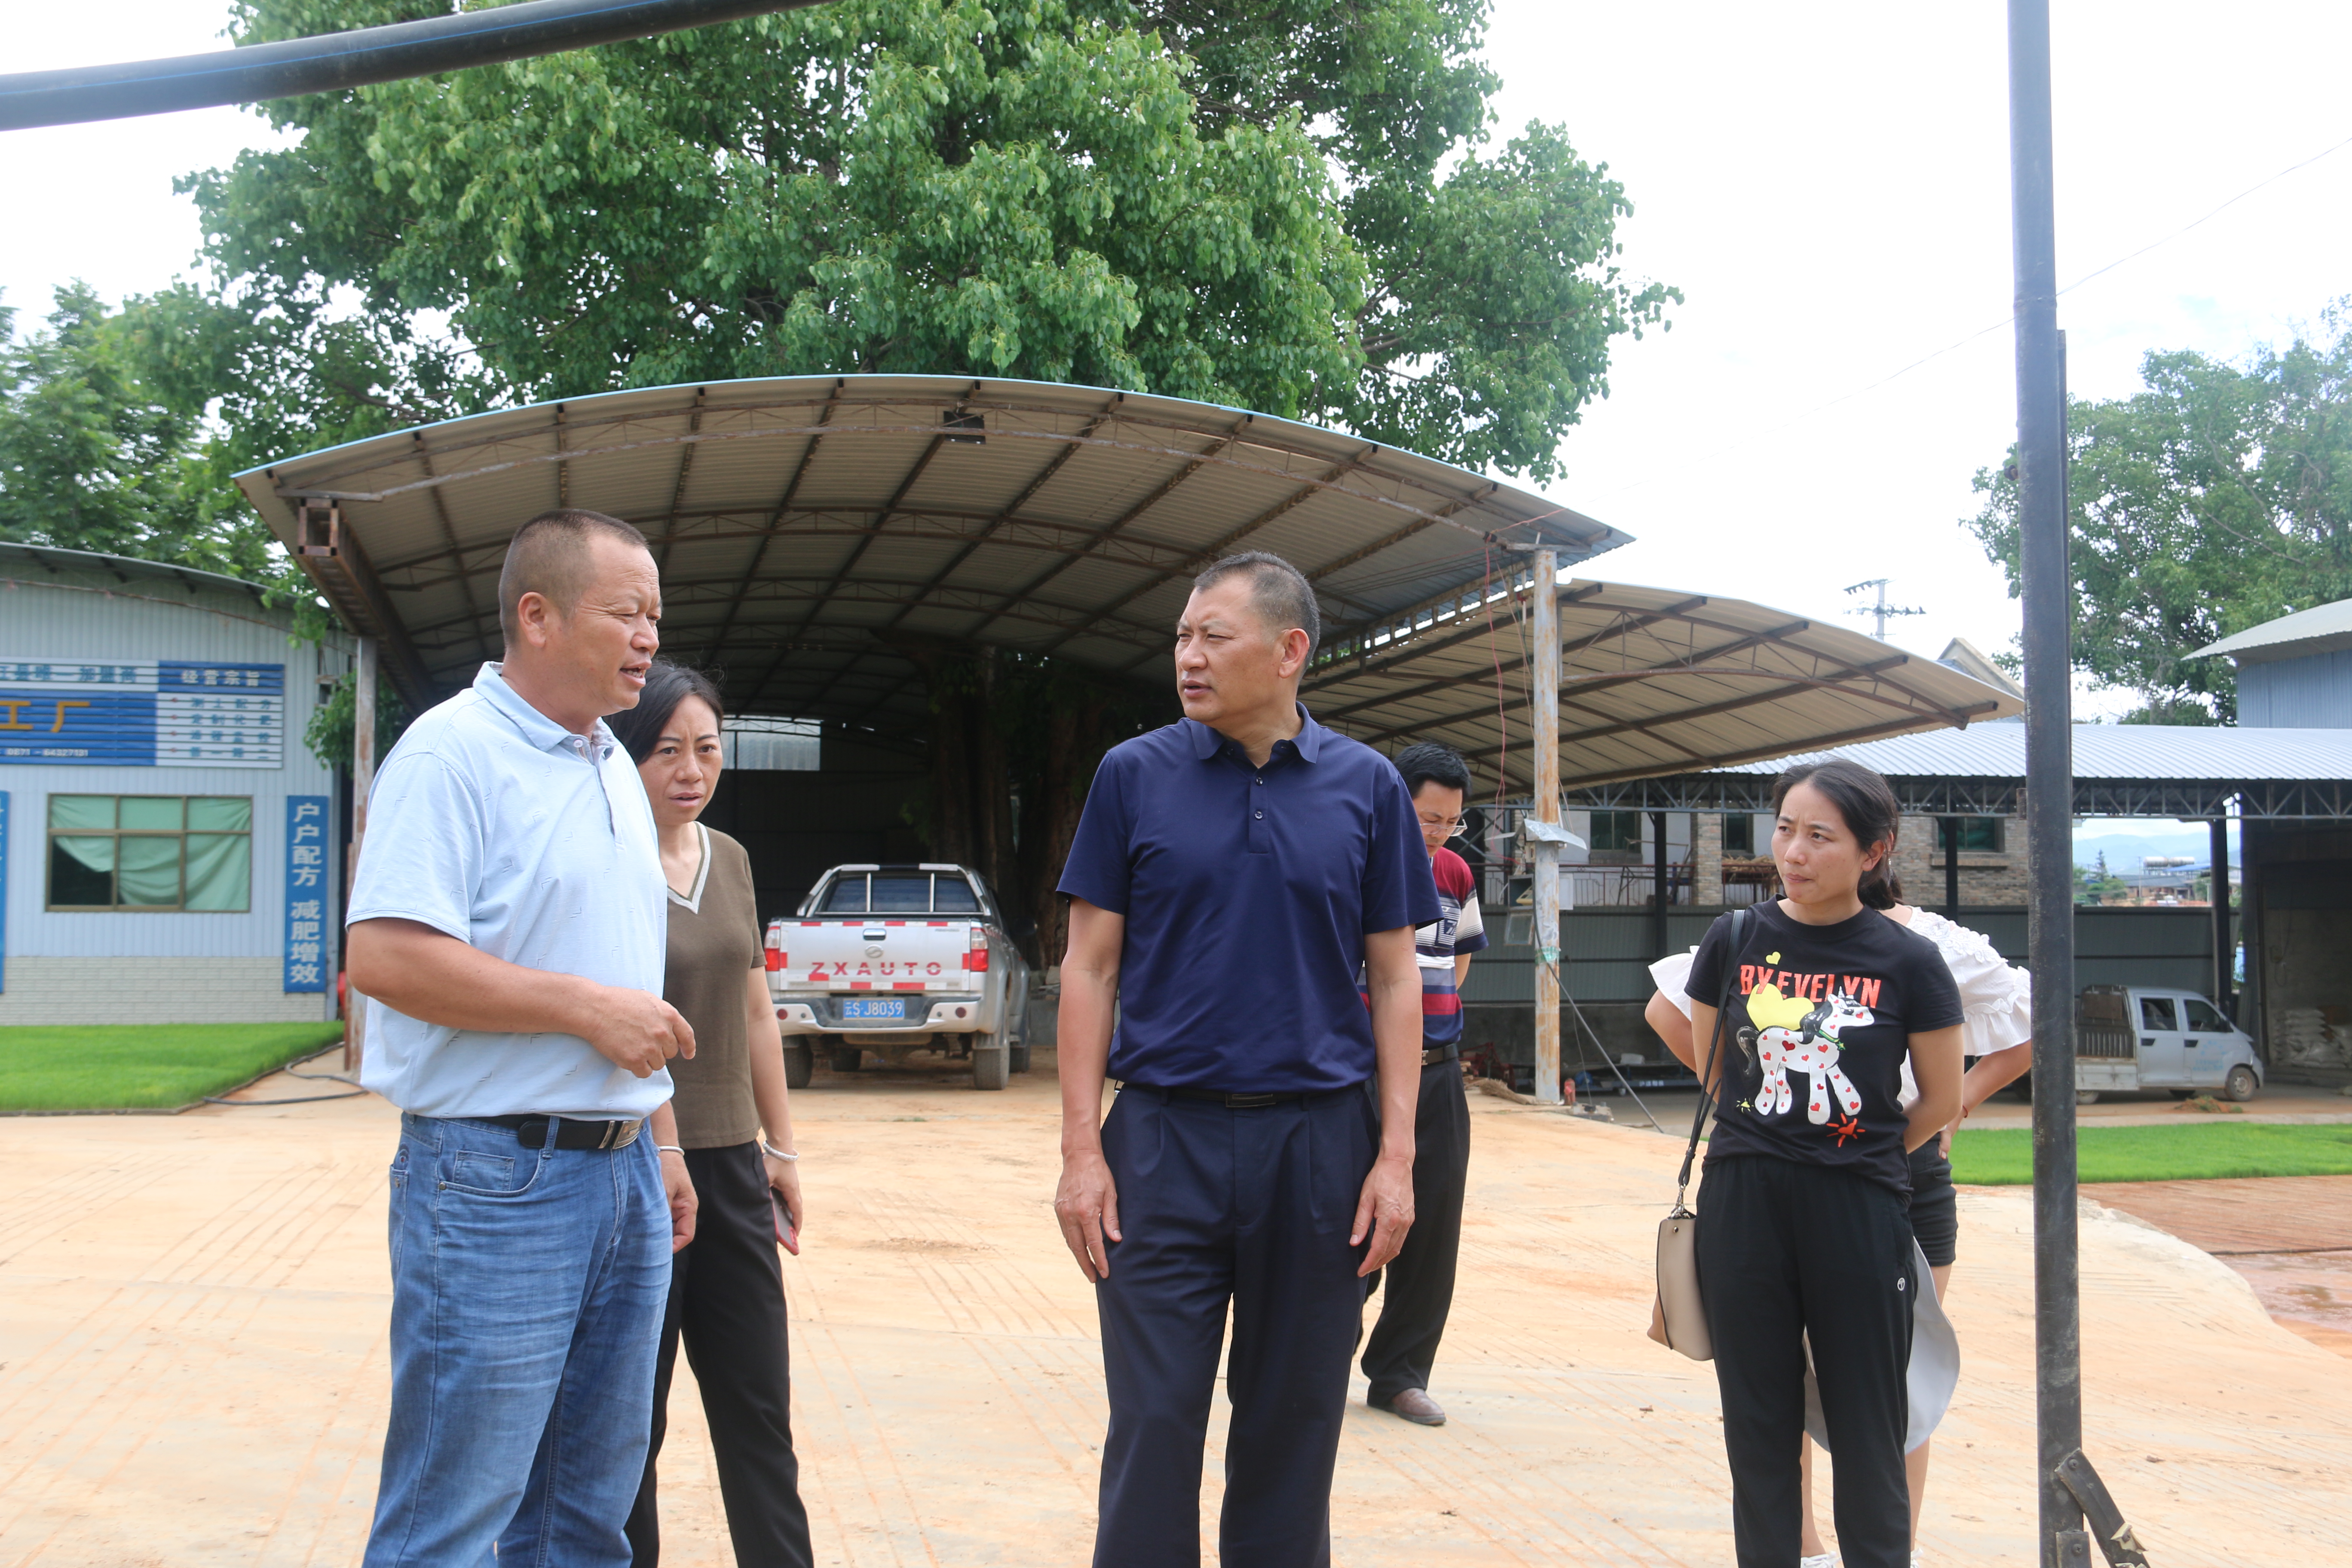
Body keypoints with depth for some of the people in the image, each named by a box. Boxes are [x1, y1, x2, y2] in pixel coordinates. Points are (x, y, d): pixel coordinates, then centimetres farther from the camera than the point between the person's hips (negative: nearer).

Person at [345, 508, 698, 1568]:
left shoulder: (615, 772, 16)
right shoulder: (452, 753, -11)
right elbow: (382, 956, -23)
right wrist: (586, 1005, -18)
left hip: (624, 1176, 8)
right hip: (497, 1179, -8)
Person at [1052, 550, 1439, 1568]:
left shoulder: (1367, 786, 4)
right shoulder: (1135, 775, 2)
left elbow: (1393, 978, 6)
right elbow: (1090, 968, 2)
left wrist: (1396, 1153, -2)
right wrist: (1082, 1149, -5)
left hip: (1319, 1142, 1)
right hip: (1165, 1141, -1)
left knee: (1293, 1426, 10)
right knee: (1154, 1425, 1)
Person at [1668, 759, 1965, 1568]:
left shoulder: (1908, 962, -6)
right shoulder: (1735, 942, 0)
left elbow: (1941, 1101, 3)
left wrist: (1857, 1159, 10)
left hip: (1858, 1214, -2)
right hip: (1743, 1206, 2)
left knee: (1866, 1430, 6)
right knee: (1759, 1425, 10)